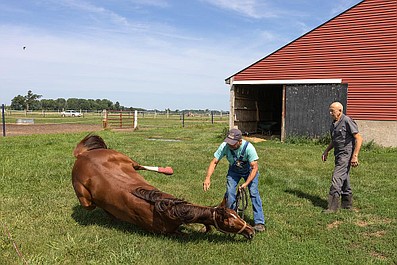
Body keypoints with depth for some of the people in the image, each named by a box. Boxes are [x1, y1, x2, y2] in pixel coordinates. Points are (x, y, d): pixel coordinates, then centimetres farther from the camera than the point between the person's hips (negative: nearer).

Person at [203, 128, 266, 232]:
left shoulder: (248, 147, -36)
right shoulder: (224, 146, -30)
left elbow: (254, 168, -31)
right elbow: (214, 162, -24)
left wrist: (246, 183, -39)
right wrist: (208, 178, -38)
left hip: (249, 170, -2)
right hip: (234, 170, 2)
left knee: (254, 192, -14)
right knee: (230, 192, -12)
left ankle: (259, 222, -6)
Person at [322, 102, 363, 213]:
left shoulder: (347, 121, -13)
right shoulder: (333, 124, 13)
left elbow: (359, 139, -14)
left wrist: (355, 156, -19)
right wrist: (326, 151, 13)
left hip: (347, 154, -9)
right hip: (339, 154, 9)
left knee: (337, 178, -14)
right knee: (344, 179, 15)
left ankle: (333, 206, -12)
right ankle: (347, 204, 27)